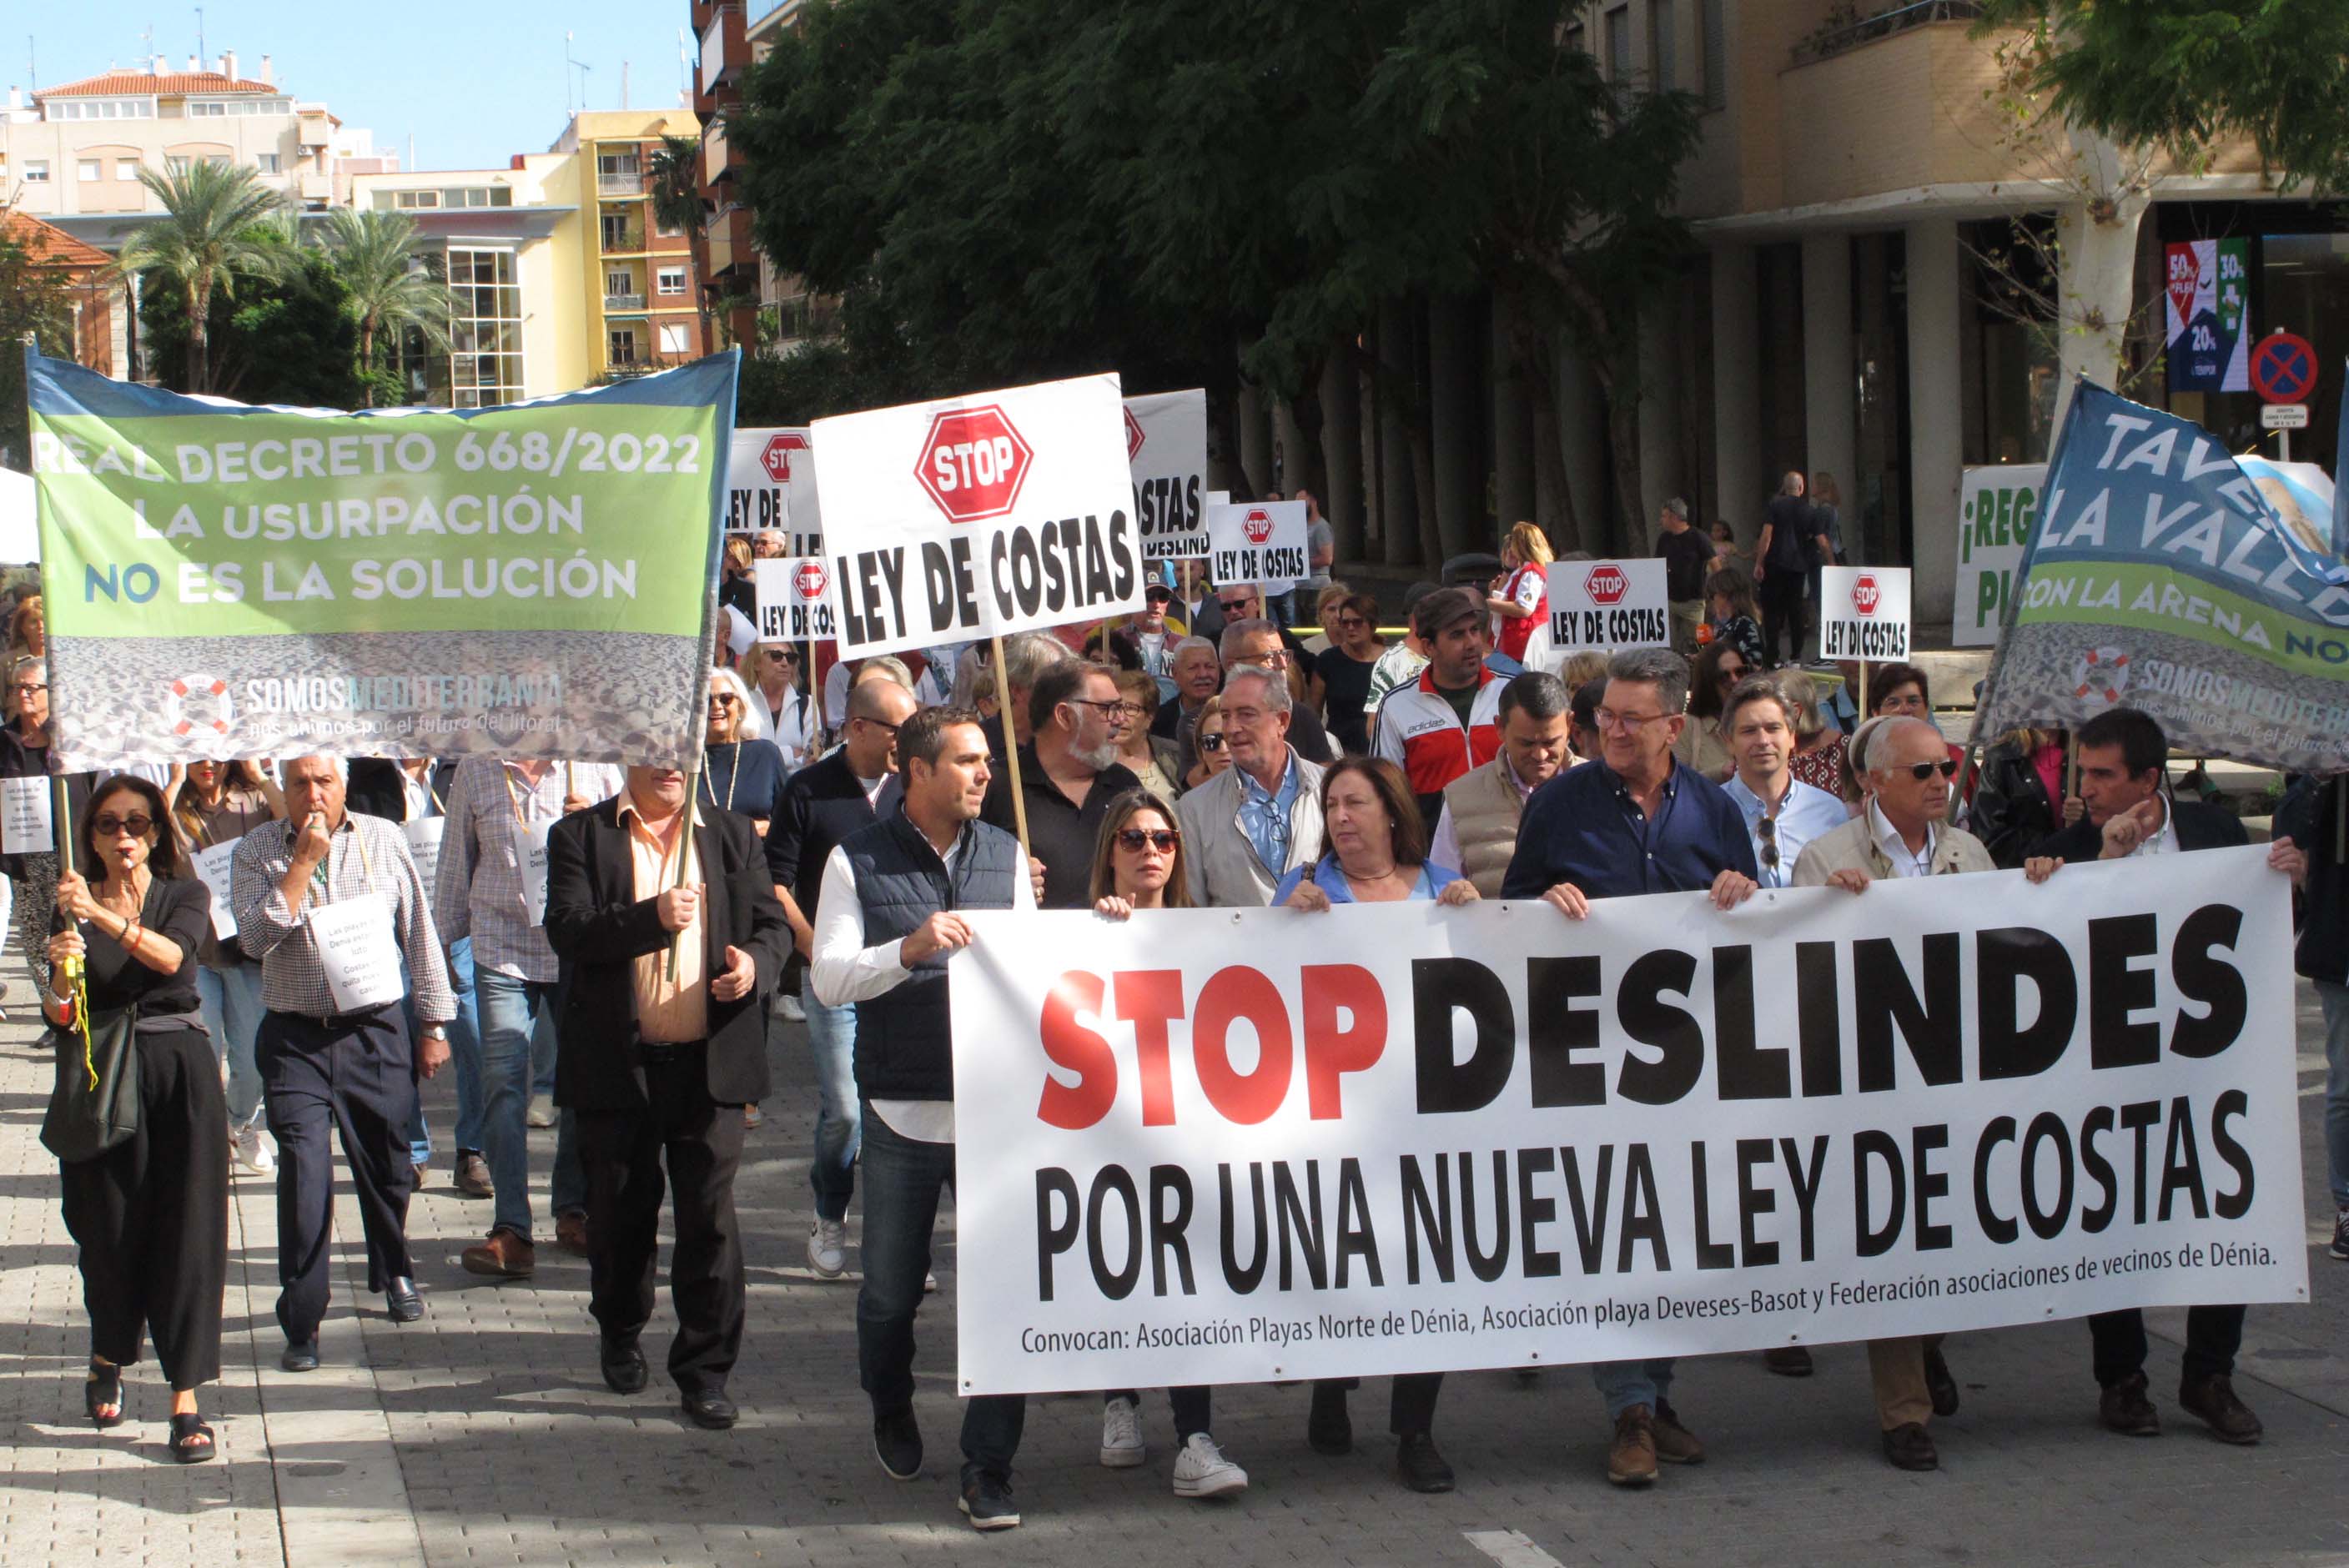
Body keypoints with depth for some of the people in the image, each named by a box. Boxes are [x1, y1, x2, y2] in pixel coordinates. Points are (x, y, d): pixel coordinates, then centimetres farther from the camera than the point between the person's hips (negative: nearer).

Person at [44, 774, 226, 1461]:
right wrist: (60, 974, -26)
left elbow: (172, 956, -18)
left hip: (180, 1071, -1)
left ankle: (186, 1399, -4)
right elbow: (57, 1016, -4)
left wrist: (105, 915, -32)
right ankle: (107, 1359, 34)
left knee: (187, 1228, -5)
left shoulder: (184, 895, 4)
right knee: (108, 1228, 6)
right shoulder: (73, 905, 4)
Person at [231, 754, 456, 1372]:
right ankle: (301, 1321, -3)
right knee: (304, 1175, -10)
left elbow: (420, 934, 8)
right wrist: (303, 863, -17)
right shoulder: (256, 851, -1)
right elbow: (256, 937, -14)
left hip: (375, 1028, 2)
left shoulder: (384, 840, 2)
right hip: (295, 1039, -2)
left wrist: (434, 1024, 8)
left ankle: (392, 1272, 41)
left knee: (386, 1165, 13)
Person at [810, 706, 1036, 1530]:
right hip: (901, 1109, -1)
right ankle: (890, 1409, 40)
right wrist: (910, 948, -21)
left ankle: (988, 1468, 4)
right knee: (891, 1290, 11)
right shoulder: (859, 860, 0)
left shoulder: (1004, 854, 8)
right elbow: (830, 979, -7)